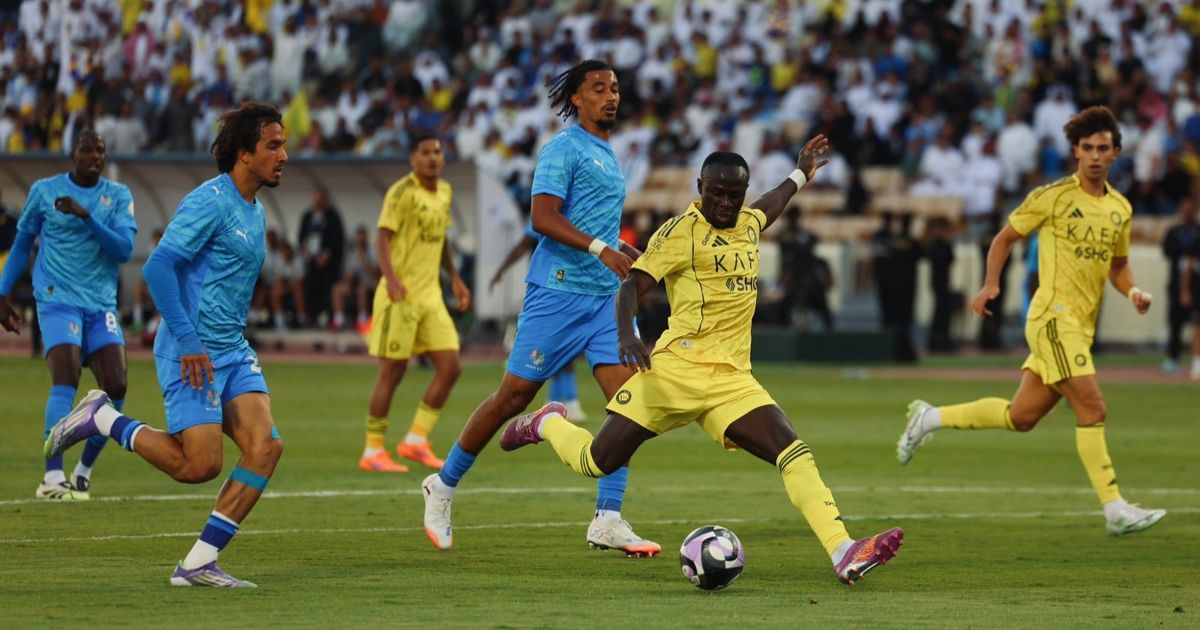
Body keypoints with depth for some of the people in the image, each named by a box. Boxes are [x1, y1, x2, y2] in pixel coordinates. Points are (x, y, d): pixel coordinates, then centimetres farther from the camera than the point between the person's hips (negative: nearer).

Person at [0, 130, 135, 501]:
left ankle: (83, 471, 10)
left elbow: (124, 249, -8)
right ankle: (52, 478, -26)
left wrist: (87, 216, -20)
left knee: (115, 386, -8)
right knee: (66, 379, -21)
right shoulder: (44, 191, 4)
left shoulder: (118, 196, 6)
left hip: (101, 306, 3)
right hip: (58, 301, -3)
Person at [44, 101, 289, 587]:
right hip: (192, 354, -8)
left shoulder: (255, 213, 15)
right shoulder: (210, 202, -13)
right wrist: (187, 341, -22)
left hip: (233, 353, 8)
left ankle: (199, 563, -6)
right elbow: (157, 267, -20)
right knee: (200, 465, -13)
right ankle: (103, 420, 9)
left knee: (265, 447, -10)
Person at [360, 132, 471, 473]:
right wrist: (390, 277, -34)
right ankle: (372, 452, 6)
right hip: (400, 294, -7)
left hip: (430, 295, 7)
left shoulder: (445, 192, 12)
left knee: (450, 367, 1)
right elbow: (383, 237, -20)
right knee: (392, 371, -3)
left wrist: (455, 278, 23)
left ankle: (415, 441, 11)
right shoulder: (402, 192, -12)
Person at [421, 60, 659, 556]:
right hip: (559, 290, -8)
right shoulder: (564, 148, -8)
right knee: (514, 395, -2)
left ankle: (608, 521, -7)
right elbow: (543, 217, -20)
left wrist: (623, 253, 22)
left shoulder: (607, 153, 20)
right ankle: (443, 486, 16)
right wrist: (601, 249, -28)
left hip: (606, 296, 8)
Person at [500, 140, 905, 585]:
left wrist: (800, 174, 54)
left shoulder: (748, 223, 16)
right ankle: (548, 424, 36)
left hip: (731, 381, 5)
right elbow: (632, 285, -13)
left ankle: (844, 556, -27)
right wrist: (626, 334, -31)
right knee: (597, 462, 1)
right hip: (677, 370, -5)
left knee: (793, 454, -17)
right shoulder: (682, 231, -6)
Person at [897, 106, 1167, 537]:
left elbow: (1118, 265, 25)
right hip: (1054, 318, -7)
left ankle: (930, 418, 27)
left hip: (1080, 326, 7)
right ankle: (1115, 509, -15)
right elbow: (1006, 238, 6)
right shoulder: (1053, 196, -4)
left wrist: (1132, 291, 5)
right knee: (1092, 409, -16)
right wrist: (991, 285, -5)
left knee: (1020, 417, 10)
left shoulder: (1120, 209, 13)